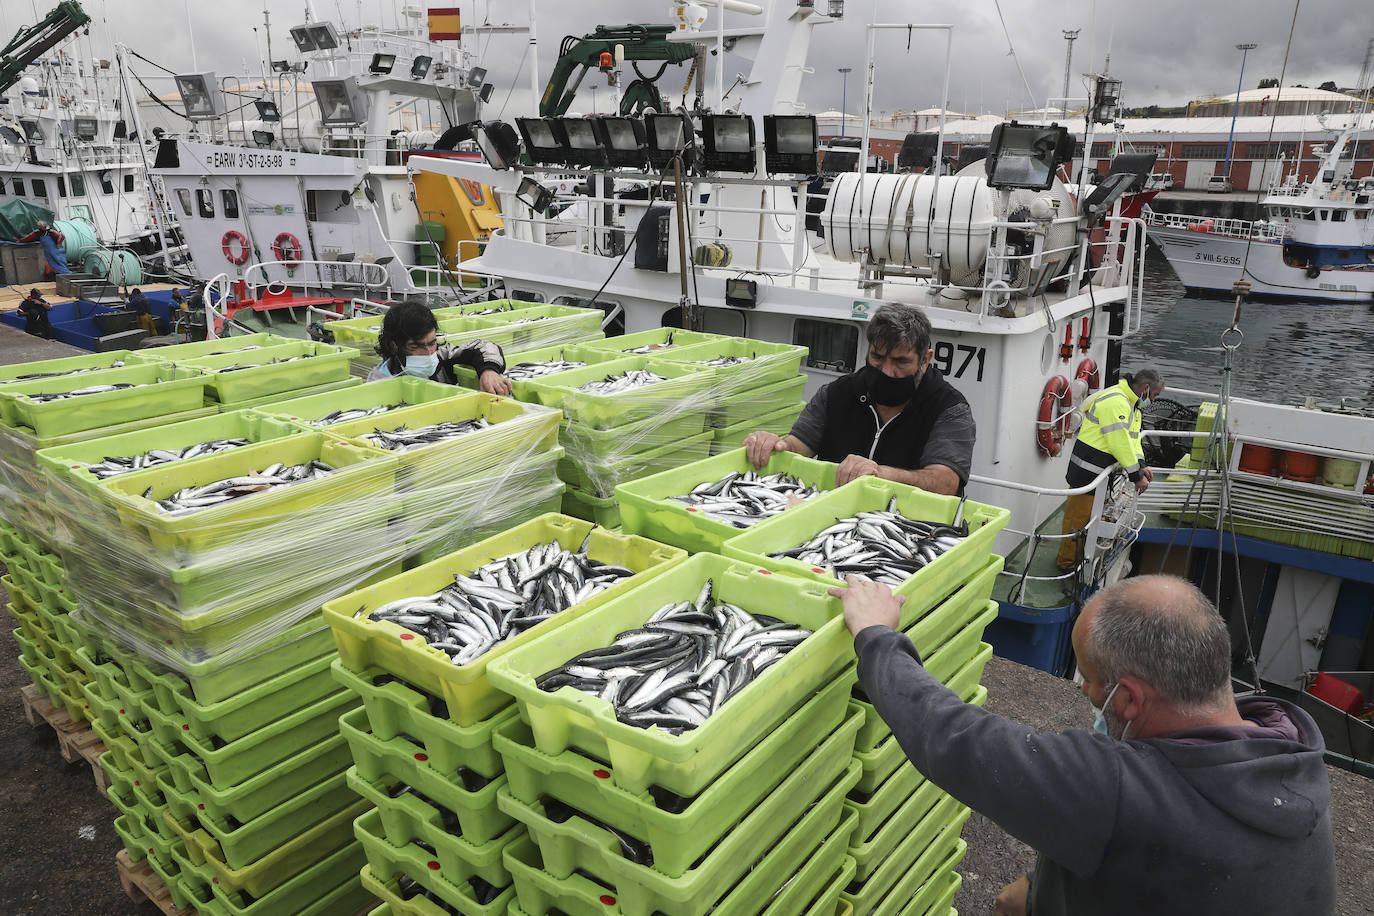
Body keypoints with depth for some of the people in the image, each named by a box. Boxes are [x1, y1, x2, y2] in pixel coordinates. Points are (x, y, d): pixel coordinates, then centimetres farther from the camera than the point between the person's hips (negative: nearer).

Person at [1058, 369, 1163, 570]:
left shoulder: (1131, 404, 16)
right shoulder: (1115, 402, -21)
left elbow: (1133, 437, 17)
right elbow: (1121, 444, -24)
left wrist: (1141, 465, 1)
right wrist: (1136, 476, -19)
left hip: (1099, 471, 11)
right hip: (1087, 471, -11)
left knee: (1091, 515, 19)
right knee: (1079, 517, -1)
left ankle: (1081, 556, 32)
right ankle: (1068, 562, 10)